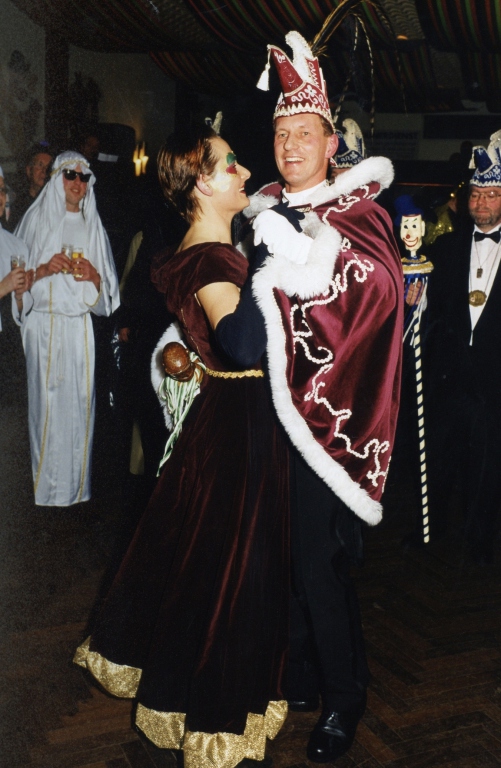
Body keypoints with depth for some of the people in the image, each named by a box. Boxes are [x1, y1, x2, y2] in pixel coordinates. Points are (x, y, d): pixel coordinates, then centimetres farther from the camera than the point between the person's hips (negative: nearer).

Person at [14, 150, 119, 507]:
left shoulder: (93, 227, 14)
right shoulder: (37, 219, 7)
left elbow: (108, 288, 13)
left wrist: (93, 276, -7)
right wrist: (44, 270, -13)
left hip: (79, 326, 2)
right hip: (43, 324, -2)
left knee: (79, 400, 0)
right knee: (44, 399, -5)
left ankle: (75, 486, 10)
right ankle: (44, 485, 5)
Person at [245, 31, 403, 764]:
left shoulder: (357, 208, -4)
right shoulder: (267, 213, 12)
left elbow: (383, 286, -23)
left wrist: (305, 249, -31)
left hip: (325, 410, -5)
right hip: (268, 406, 5)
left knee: (318, 556, 0)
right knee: (281, 545, 11)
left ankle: (343, 696, 20)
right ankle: (300, 673, 31)